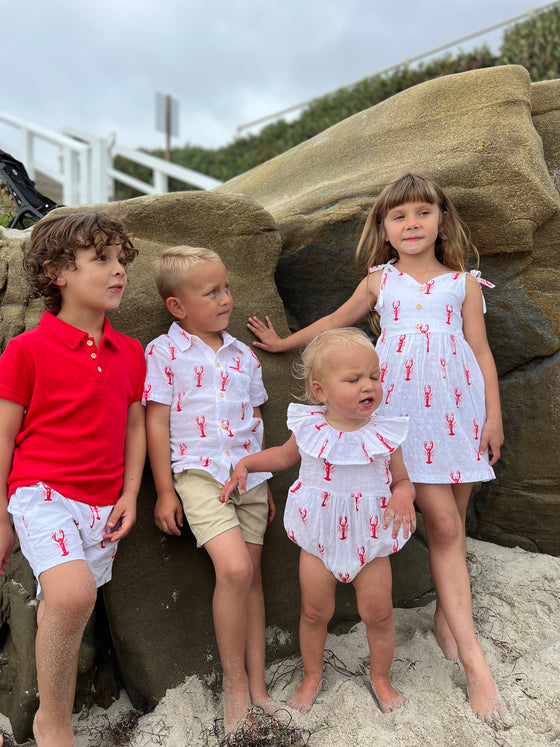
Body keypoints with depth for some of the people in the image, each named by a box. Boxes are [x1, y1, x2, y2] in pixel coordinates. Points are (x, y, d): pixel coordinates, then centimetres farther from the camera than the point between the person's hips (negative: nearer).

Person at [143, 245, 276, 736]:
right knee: (235, 568, -19)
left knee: (250, 575, 6)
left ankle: (257, 686, 19)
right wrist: (165, 490, -5)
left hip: (249, 475, 5)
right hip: (199, 473, -5)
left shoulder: (243, 355, 12)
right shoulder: (164, 352, -2)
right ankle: (235, 683, 2)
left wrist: (265, 484, 17)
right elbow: (156, 423, -3)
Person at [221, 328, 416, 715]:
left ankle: (381, 676, 37)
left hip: (370, 540, 0)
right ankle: (312, 674, 39)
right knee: (315, 612, 14)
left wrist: (404, 496, -24)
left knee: (379, 613, 9)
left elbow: (402, 480, -1)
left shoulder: (385, 434, -12)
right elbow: (285, 455, 12)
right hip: (319, 538, 1)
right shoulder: (309, 429, -9)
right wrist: (245, 463, 3)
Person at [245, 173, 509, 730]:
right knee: (441, 524, -8)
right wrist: (283, 342, 26)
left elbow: (481, 351, 9)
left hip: (456, 407, 2)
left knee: (453, 524, 4)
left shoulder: (463, 282, 10)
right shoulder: (380, 280, 10)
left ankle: (445, 615, 27)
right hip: (404, 409, -1)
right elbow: (336, 321, 21)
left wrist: (493, 415, 4)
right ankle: (475, 663, -4)